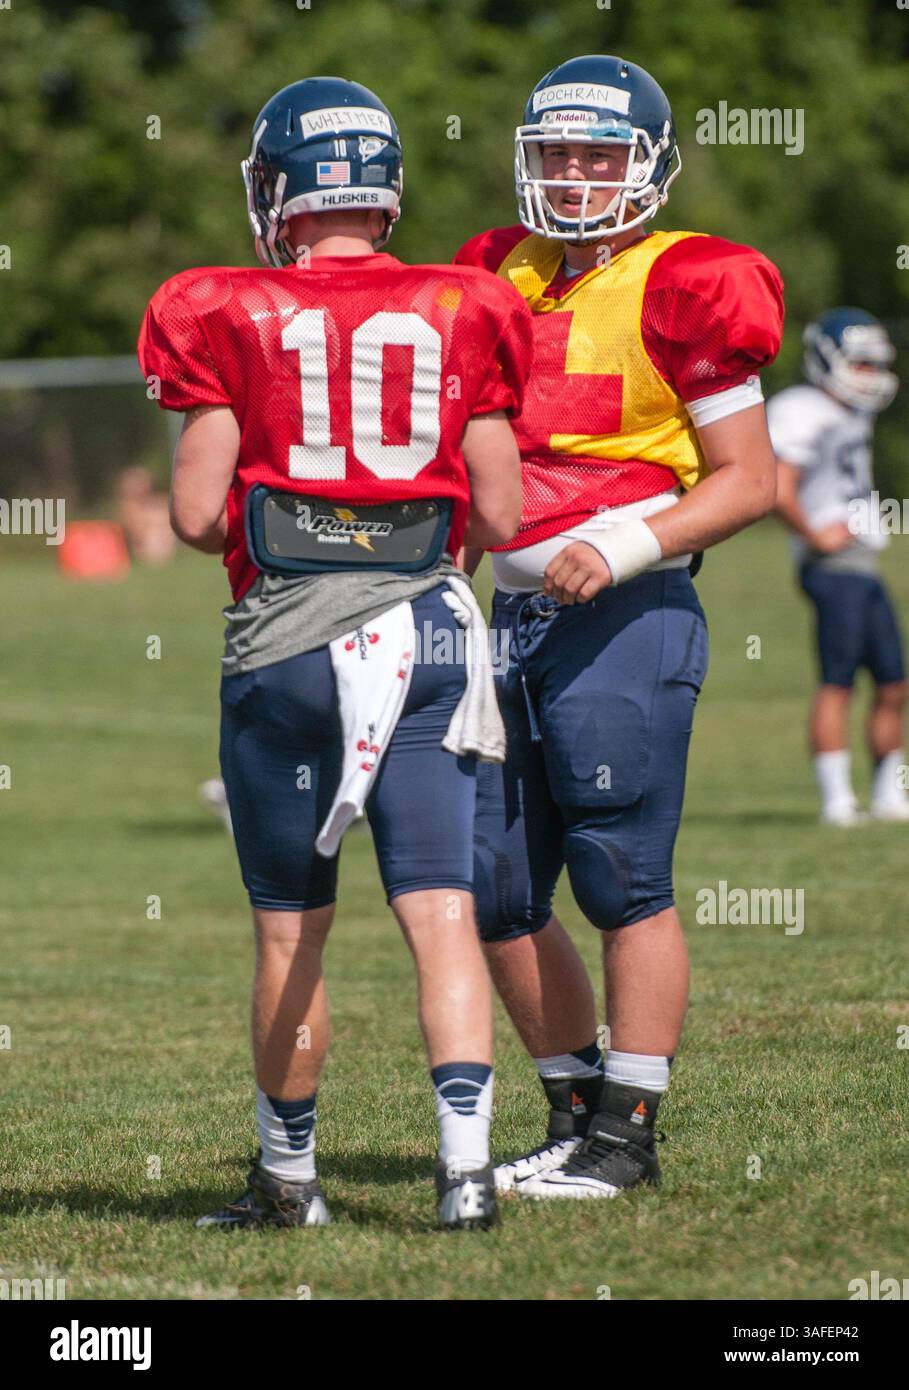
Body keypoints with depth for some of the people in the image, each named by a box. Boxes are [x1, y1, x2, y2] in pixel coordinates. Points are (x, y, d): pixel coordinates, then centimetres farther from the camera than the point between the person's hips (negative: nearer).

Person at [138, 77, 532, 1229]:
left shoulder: (234, 320, -3)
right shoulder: (459, 315, 4)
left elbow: (195, 516, -5)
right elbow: (497, 516, 4)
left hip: (287, 632, -1)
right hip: (429, 627, 1)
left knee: (291, 927, 10)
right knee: (440, 909, -1)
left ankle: (287, 1173, 20)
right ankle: (465, 1159, -14)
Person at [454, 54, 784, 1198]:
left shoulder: (678, 292, -6)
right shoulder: (505, 280, 13)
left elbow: (748, 481, -7)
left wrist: (622, 549, -17)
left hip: (627, 619, -7)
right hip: (515, 612, 7)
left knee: (624, 879, -3)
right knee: (493, 891, 8)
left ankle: (626, 1132, 5)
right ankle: (578, 1108, 21)